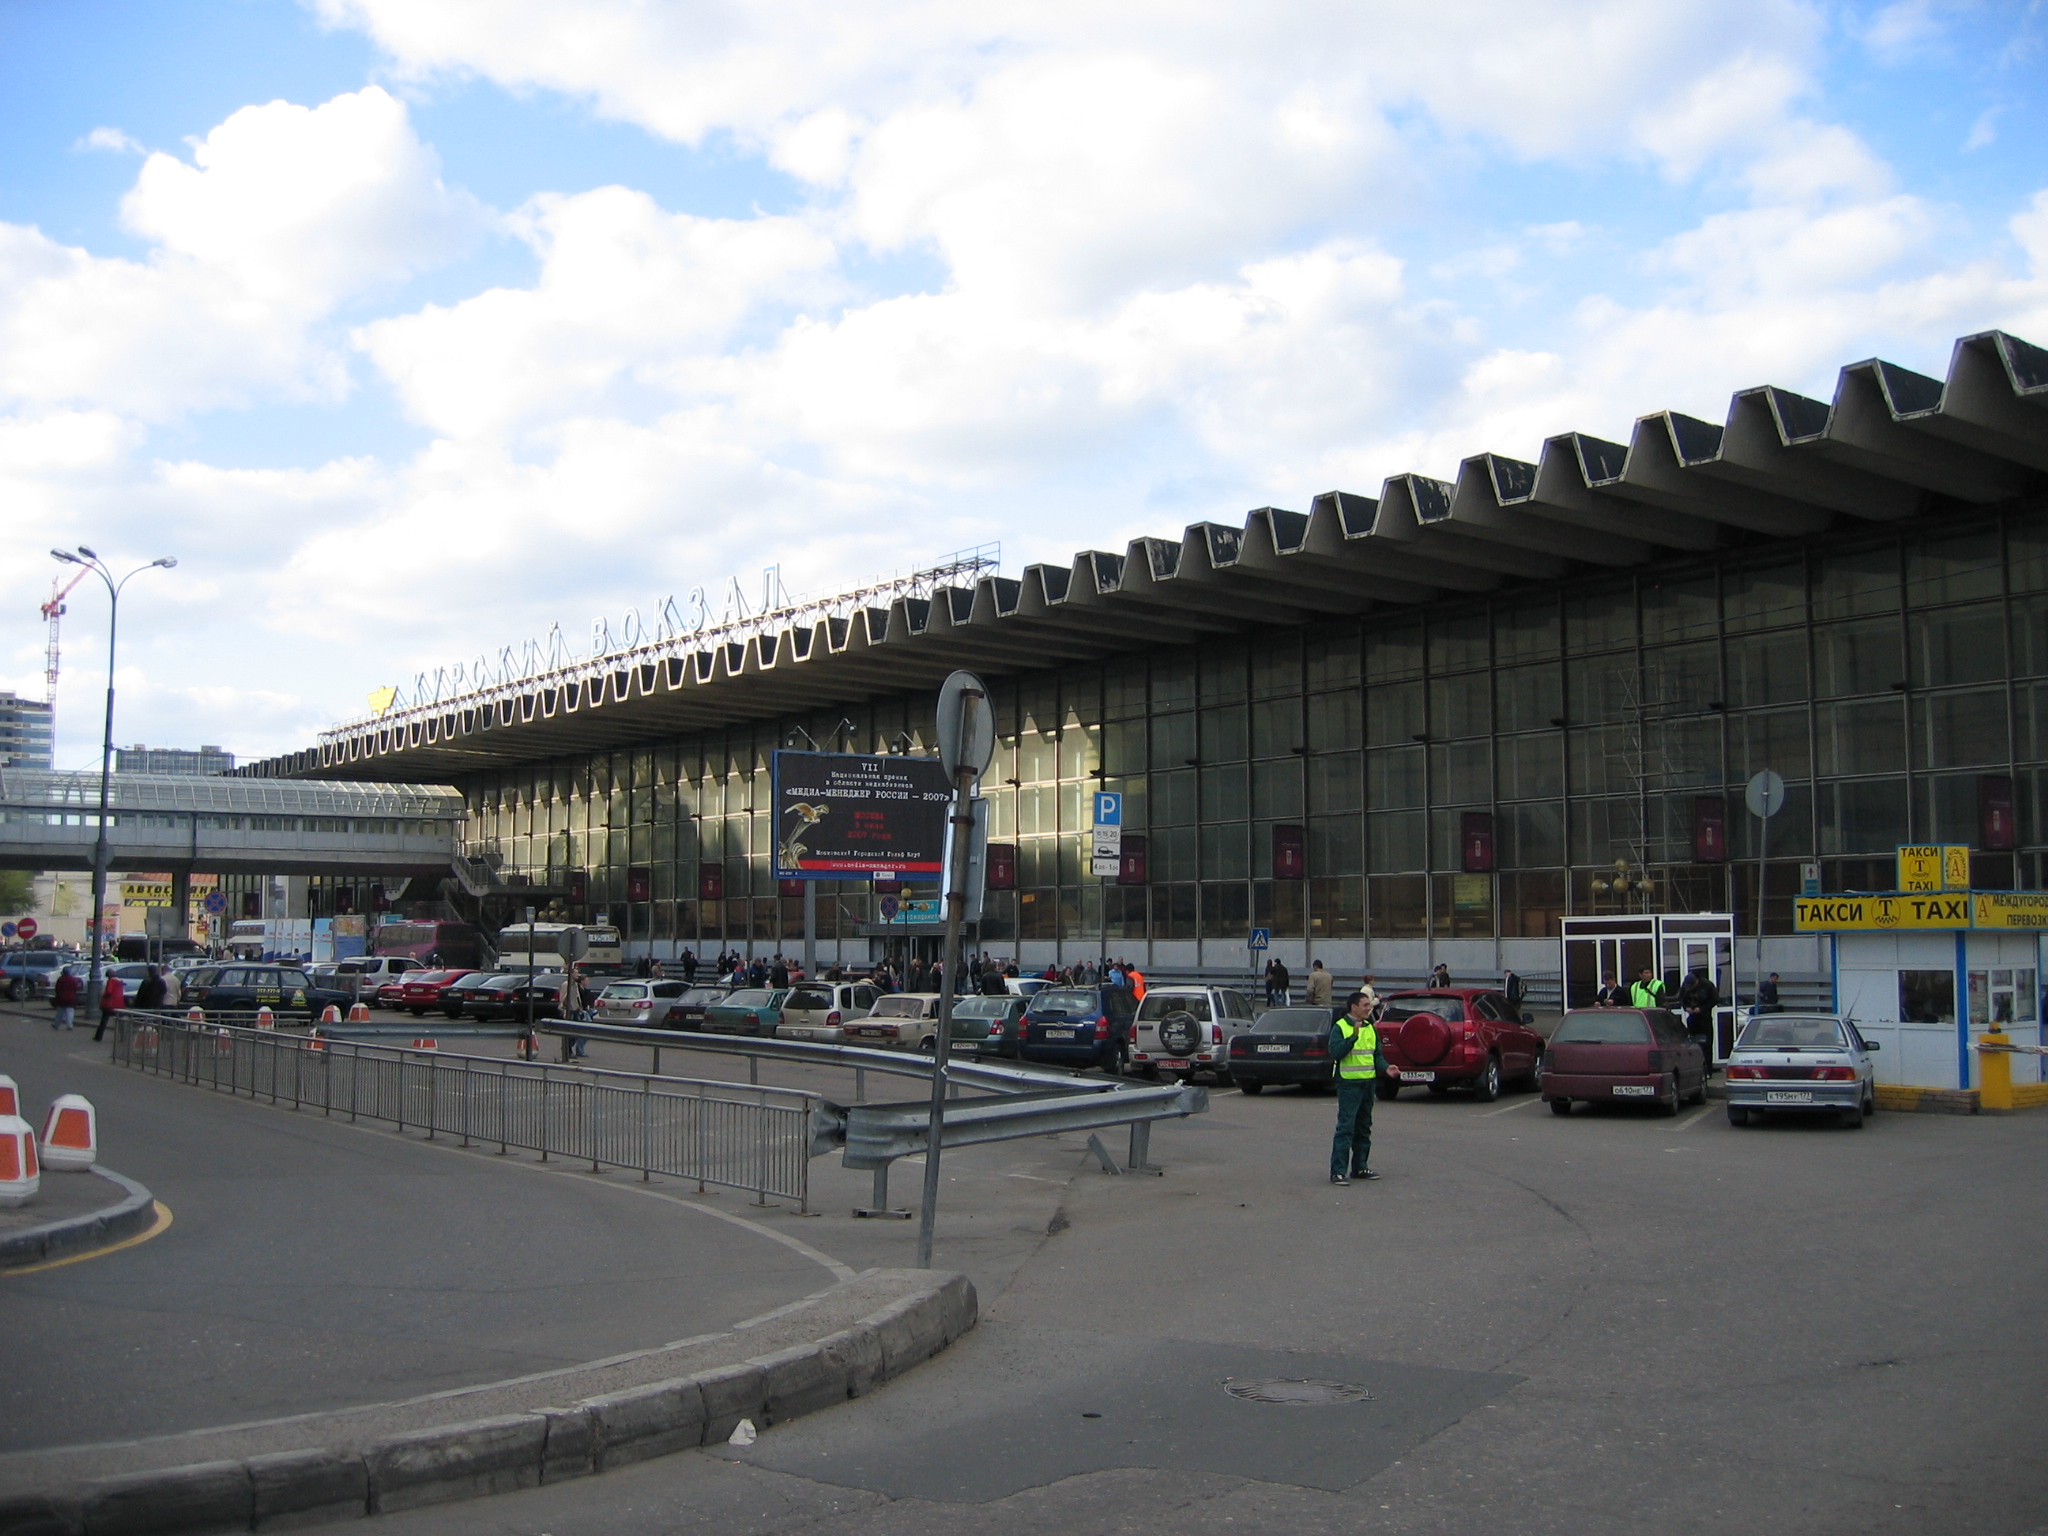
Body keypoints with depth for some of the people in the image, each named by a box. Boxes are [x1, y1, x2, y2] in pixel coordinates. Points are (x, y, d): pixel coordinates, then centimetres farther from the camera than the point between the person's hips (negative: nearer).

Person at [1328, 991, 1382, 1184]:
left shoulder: (1370, 1028, 14)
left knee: (1364, 1128, 13)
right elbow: (1335, 1052, -20)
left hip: (1368, 1083, 7)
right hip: (1349, 1083, -7)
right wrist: (1354, 1036, -25)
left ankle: (1360, 1167, 22)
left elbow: (1377, 1054, 17)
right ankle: (1338, 1171, -10)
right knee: (1346, 1127, -11)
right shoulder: (1340, 1028, -7)